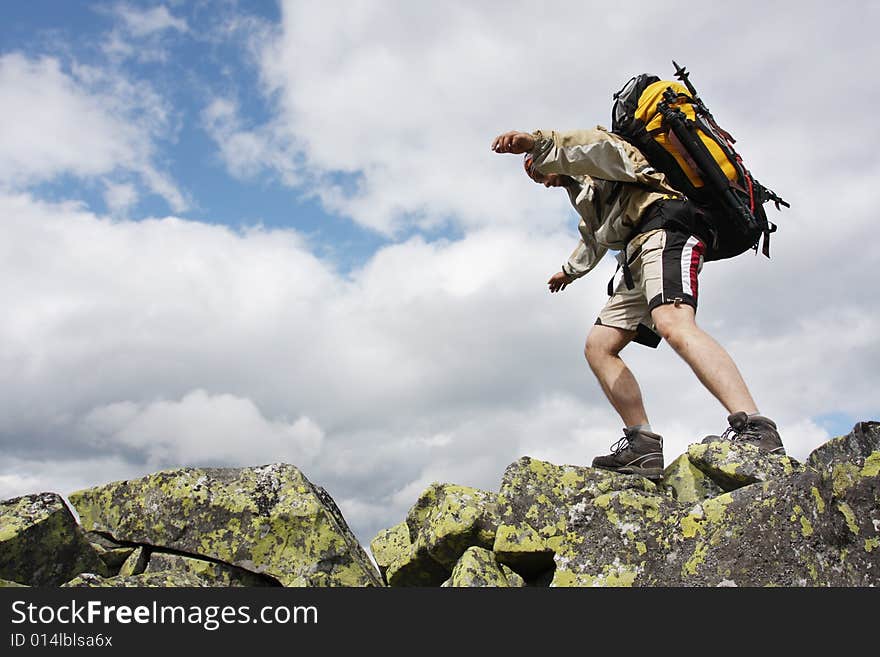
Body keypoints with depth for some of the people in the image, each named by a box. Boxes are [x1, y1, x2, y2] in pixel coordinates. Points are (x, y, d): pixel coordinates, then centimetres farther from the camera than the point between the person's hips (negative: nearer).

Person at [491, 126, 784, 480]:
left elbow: (598, 148, -14)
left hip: (664, 224, -10)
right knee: (597, 346, 0)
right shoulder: (584, 192, 39)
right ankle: (643, 444, -9)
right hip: (637, 254, 10)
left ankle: (755, 428, -46)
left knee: (673, 323, -34)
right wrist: (570, 270, 72)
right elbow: (594, 239, 56)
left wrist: (535, 142, -29)